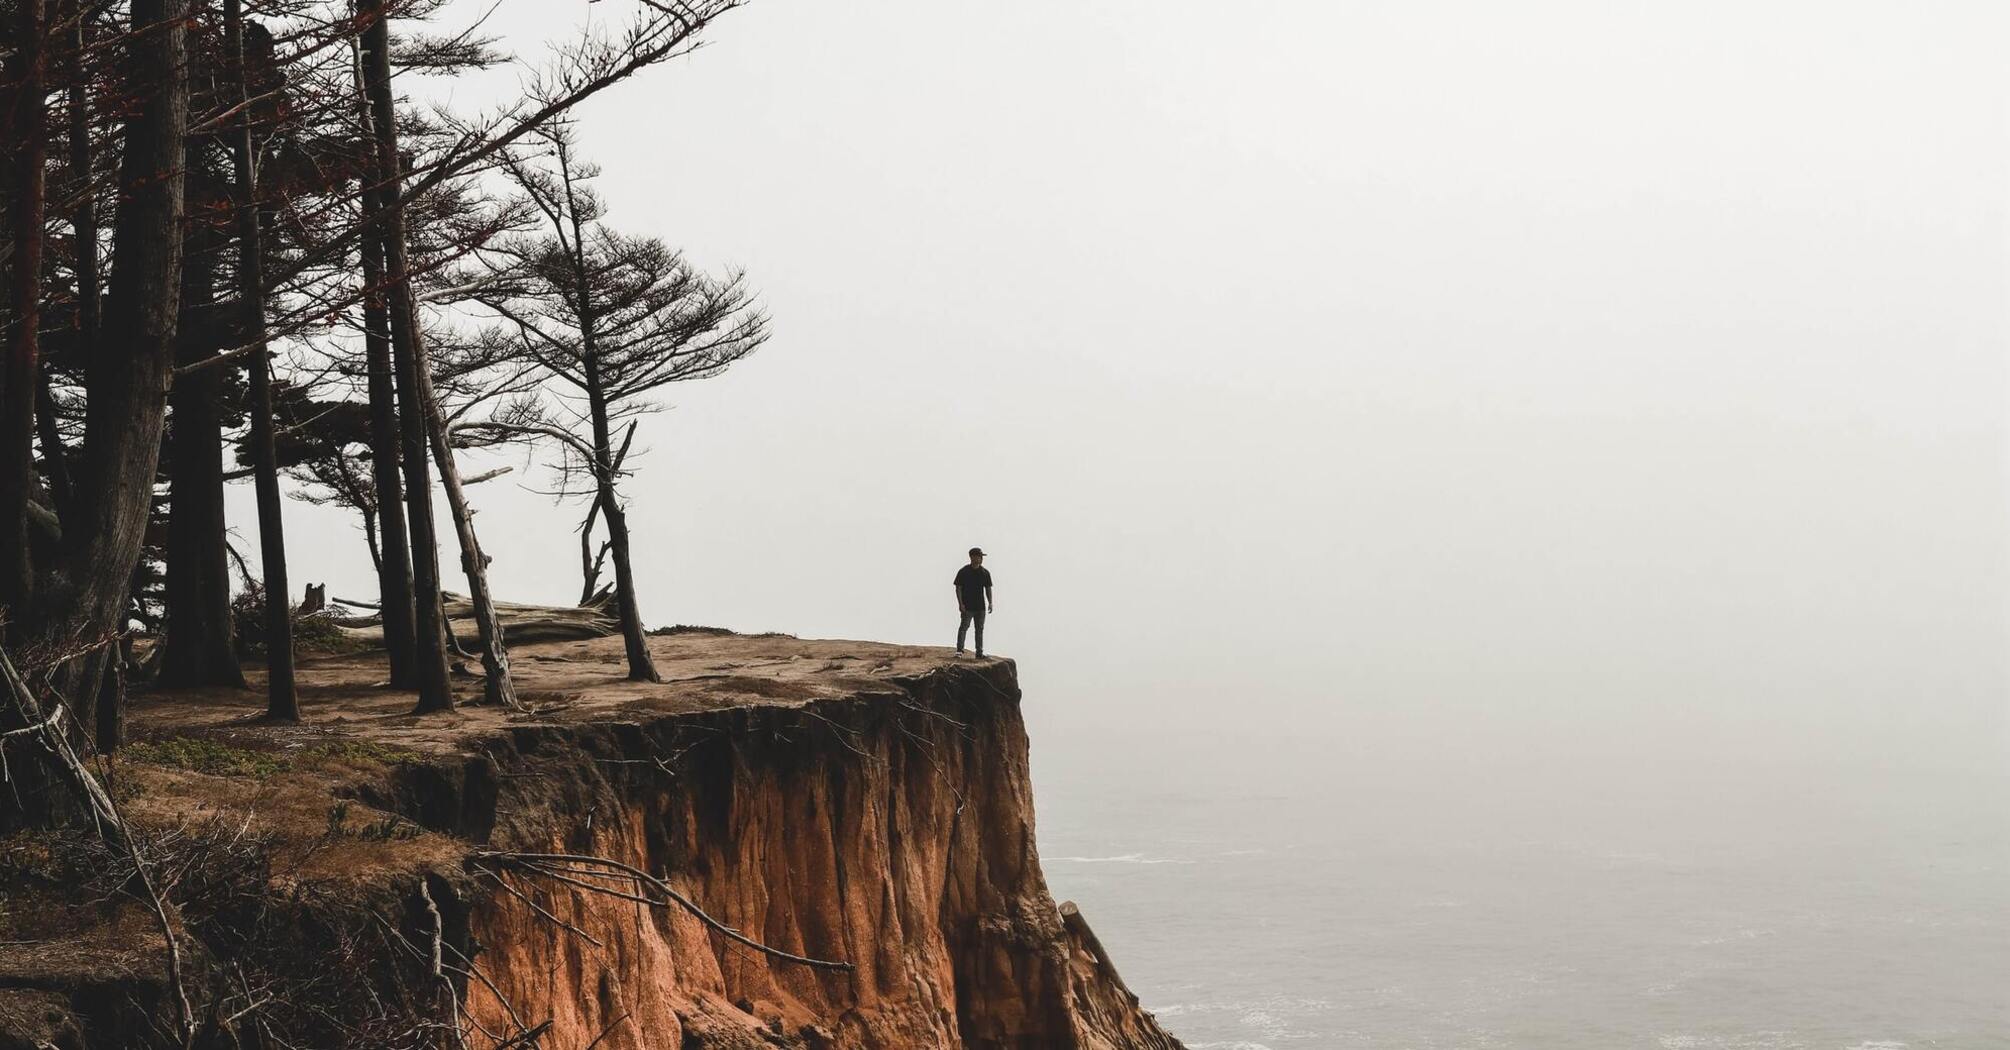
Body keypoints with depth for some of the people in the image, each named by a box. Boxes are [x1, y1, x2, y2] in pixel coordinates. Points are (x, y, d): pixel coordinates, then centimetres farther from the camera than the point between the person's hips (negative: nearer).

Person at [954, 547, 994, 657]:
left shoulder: (985, 573, 9)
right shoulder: (963, 572, -5)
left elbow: (988, 588, 13)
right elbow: (958, 588, -5)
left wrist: (990, 603, 3)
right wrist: (960, 603, -13)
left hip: (980, 607, 5)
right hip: (967, 607, -5)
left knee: (980, 629, 8)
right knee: (964, 626, -13)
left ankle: (979, 652, 14)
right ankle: (959, 650, -13)